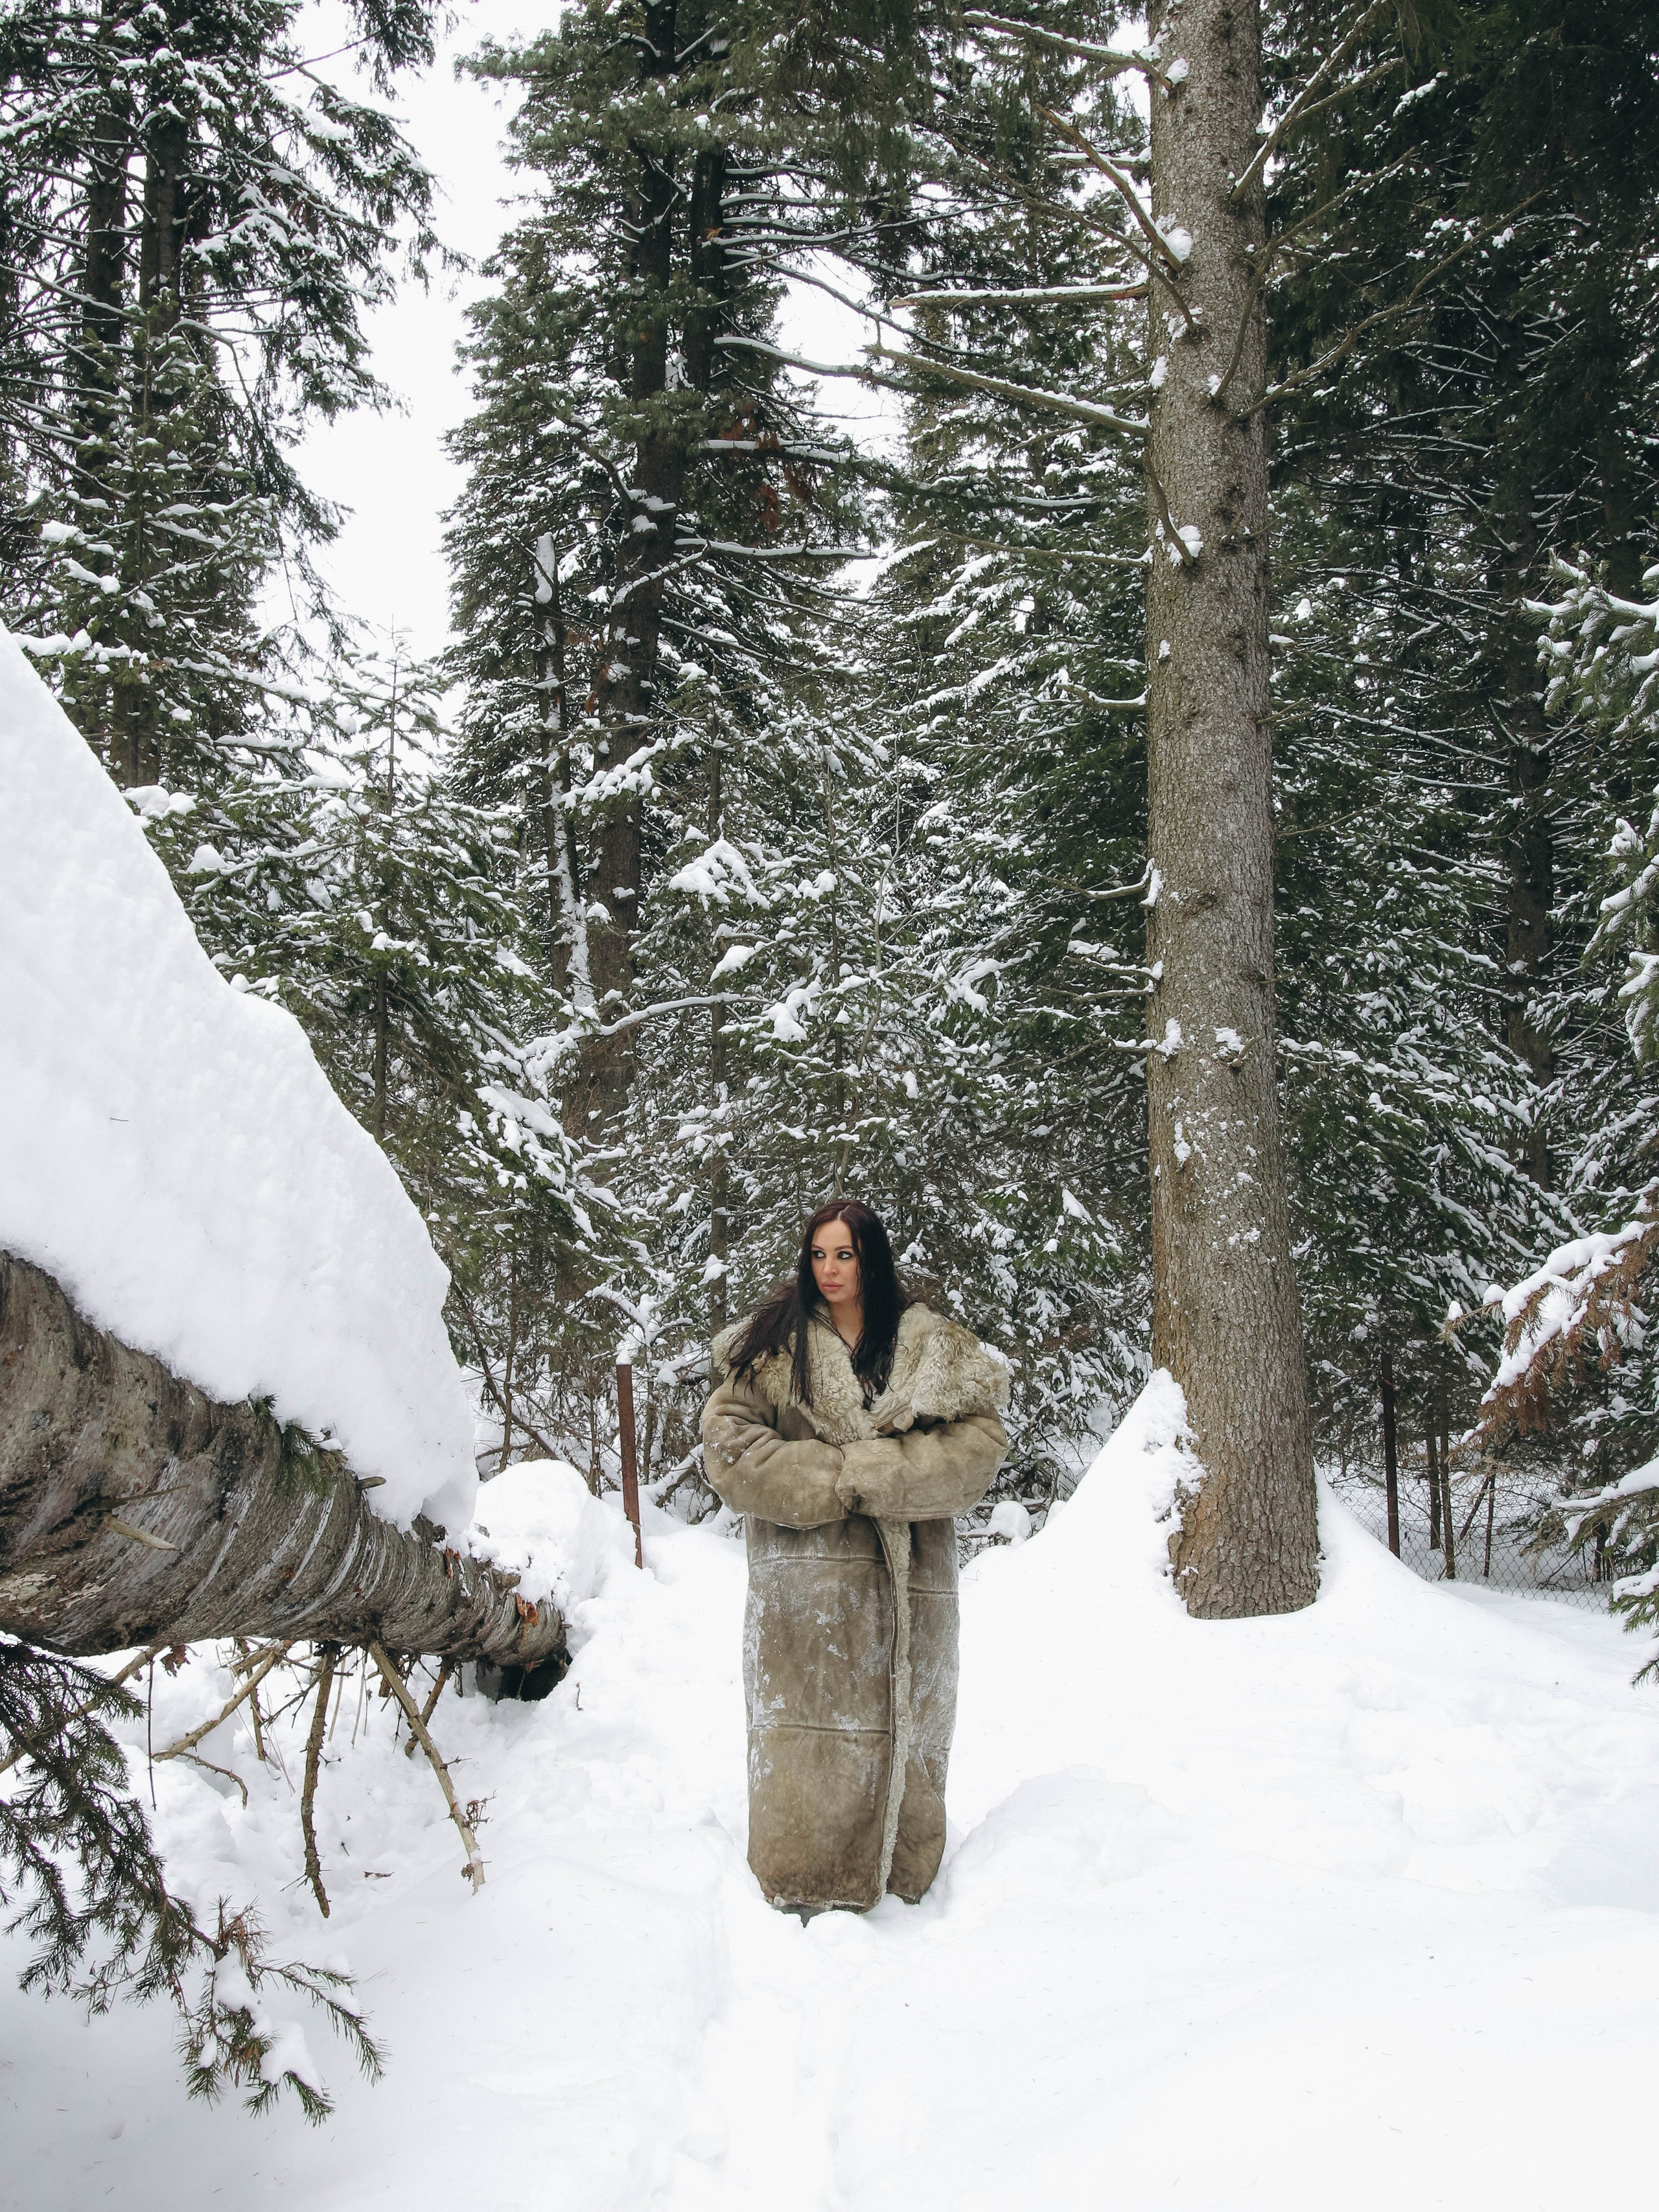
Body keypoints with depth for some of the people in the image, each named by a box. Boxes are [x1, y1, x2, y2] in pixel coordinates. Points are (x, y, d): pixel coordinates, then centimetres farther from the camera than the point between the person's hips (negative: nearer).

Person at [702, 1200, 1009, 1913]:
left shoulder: (936, 1348, 7)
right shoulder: (772, 1345, 6)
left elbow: (979, 1442, -5)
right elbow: (729, 1442, -2)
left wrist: (862, 1473, -15)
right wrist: (829, 1483, -12)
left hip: (909, 1578, 1)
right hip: (804, 1577, -1)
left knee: (902, 1728, 6)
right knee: (807, 1728, -1)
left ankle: (898, 1886, 21)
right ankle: (799, 1882, 13)